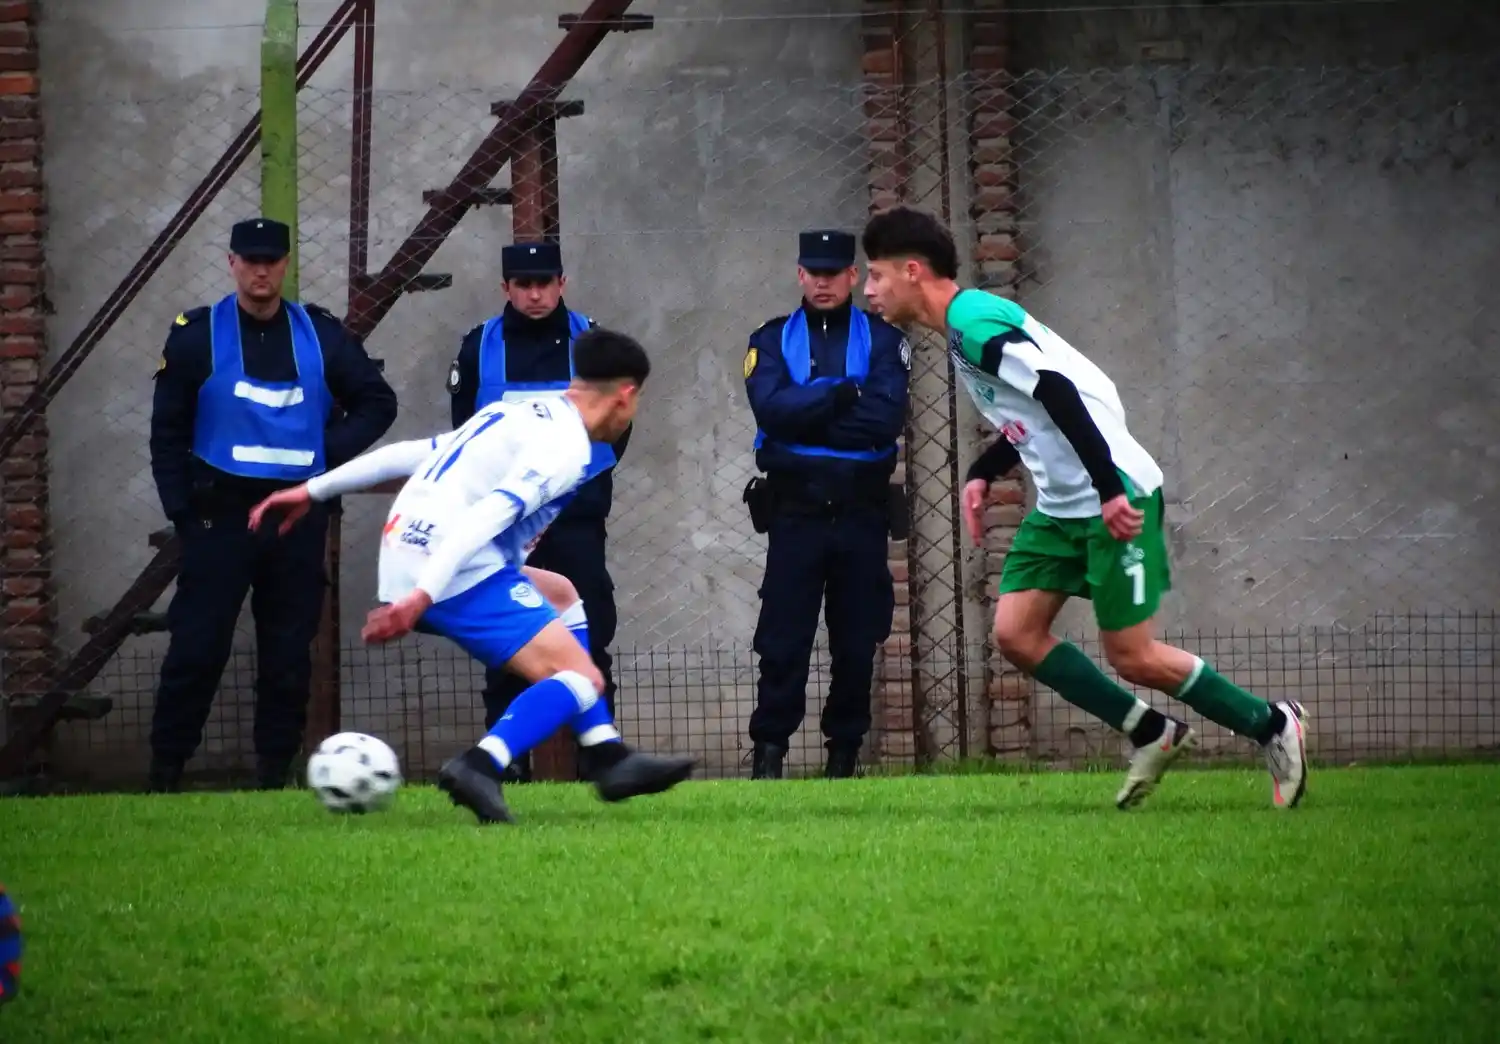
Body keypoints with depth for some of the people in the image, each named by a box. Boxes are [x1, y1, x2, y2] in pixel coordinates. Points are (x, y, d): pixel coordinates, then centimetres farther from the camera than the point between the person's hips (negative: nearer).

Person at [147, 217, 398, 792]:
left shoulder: (320, 334, 6)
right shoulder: (197, 335, 1)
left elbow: (378, 401, 13)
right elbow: (168, 431, 3)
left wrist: (332, 452, -1)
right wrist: (182, 509, -4)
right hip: (221, 512, -2)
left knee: (290, 652, 4)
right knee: (198, 647, -7)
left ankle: (275, 774, 12)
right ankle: (164, 773, -1)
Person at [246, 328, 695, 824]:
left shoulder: (519, 416, 21)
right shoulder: (566, 447, -7)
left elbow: (409, 453, 22)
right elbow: (488, 516, -20)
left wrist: (314, 490, 25)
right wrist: (422, 596, -28)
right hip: (458, 575, -9)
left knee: (563, 597, 28)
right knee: (581, 678, -12)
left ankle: (612, 761, 21)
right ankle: (480, 768, -32)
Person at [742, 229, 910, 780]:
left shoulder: (882, 340, 6)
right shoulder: (773, 340, 9)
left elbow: (885, 419, -10)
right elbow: (772, 409, -10)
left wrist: (806, 416, -9)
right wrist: (844, 393, -13)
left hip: (862, 512, 0)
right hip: (795, 510, 0)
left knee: (857, 643, 4)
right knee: (783, 641, -5)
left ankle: (844, 754, 14)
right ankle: (768, 753, -2)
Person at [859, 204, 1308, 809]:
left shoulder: (974, 323, -17)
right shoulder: (966, 327, 15)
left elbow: (1061, 393, -26)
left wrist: (1109, 490, -28)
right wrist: (983, 475, 13)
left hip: (1116, 499, -10)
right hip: (1061, 505, 10)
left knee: (1131, 657, -6)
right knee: (1015, 633, 1)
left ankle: (1274, 727, 9)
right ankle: (1151, 736, 10)